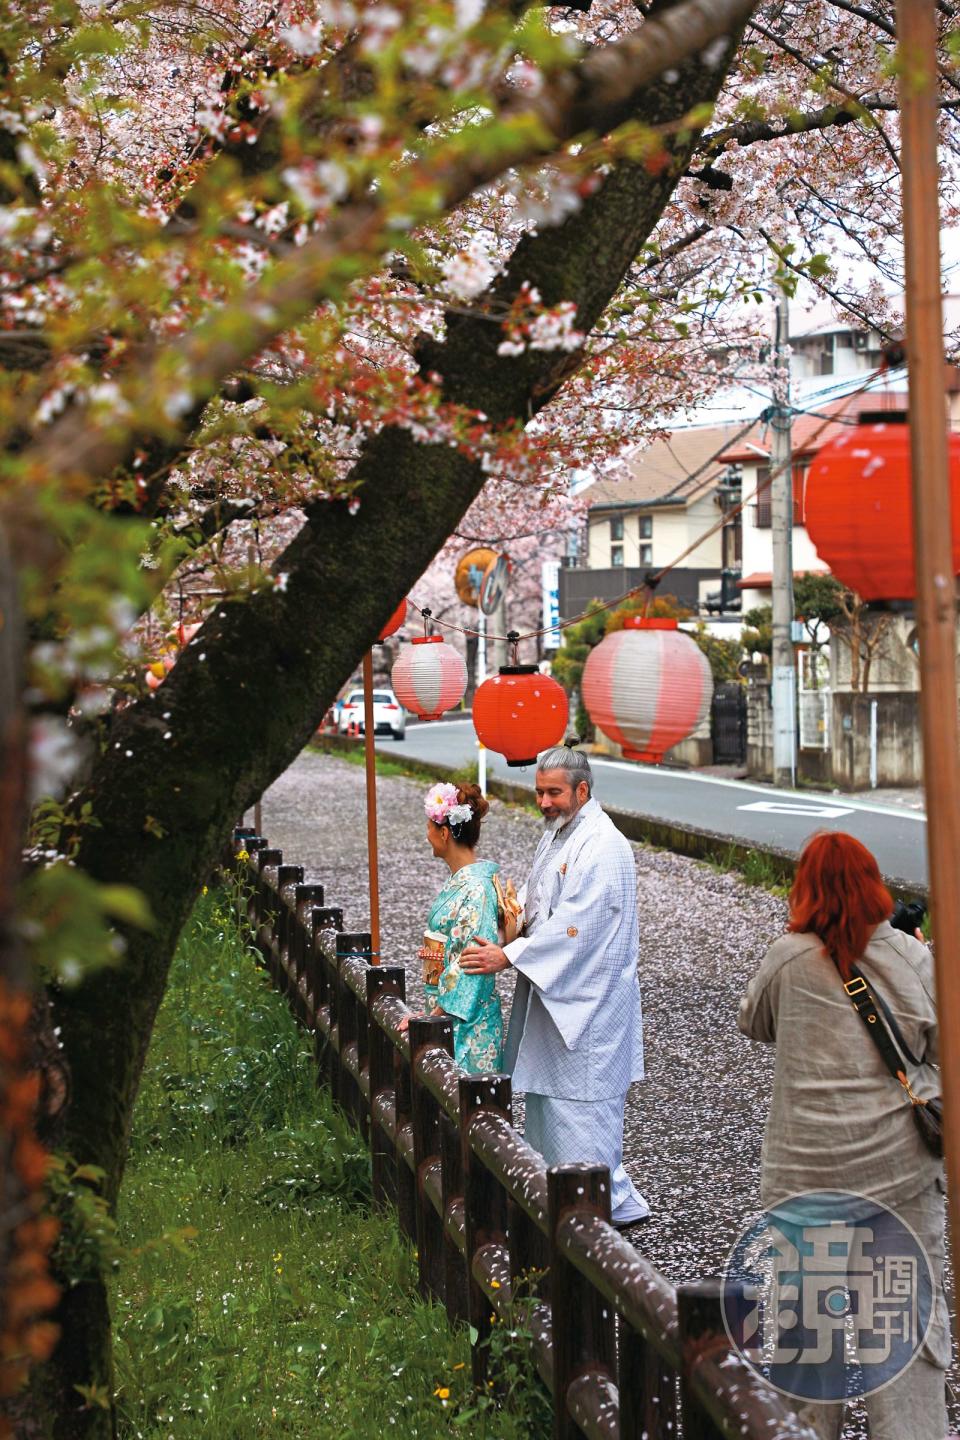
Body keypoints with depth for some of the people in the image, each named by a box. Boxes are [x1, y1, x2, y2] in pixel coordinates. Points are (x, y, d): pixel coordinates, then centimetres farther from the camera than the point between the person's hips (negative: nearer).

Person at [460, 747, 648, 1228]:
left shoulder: (602, 846, -20)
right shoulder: (555, 832, 11)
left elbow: (573, 924, -25)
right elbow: (534, 896, 19)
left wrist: (508, 956, -25)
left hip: (587, 998, -10)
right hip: (551, 991, 10)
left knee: (582, 1100, -4)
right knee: (547, 1090, 16)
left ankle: (609, 1201, 8)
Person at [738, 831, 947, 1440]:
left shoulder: (787, 960, -6)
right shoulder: (914, 958, -5)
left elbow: (754, 1023, 12)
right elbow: (946, 1048, 2)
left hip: (808, 1169, 0)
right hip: (899, 1163, 0)